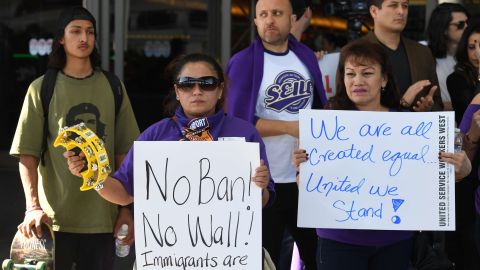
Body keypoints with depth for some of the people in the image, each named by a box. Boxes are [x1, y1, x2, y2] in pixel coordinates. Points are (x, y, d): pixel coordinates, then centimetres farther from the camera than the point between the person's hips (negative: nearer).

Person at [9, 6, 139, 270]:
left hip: (102, 216, 2)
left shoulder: (112, 87, 8)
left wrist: (127, 208, 4)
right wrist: (33, 207, -16)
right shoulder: (42, 88, 1)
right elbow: (27, 154, -4)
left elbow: (123, 153, 9)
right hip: (54, 216, -2)